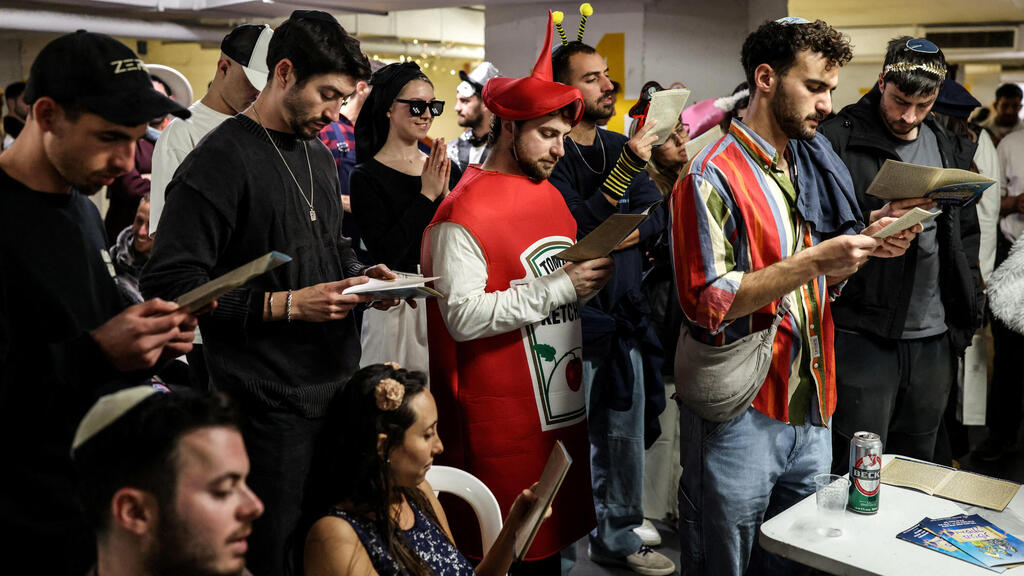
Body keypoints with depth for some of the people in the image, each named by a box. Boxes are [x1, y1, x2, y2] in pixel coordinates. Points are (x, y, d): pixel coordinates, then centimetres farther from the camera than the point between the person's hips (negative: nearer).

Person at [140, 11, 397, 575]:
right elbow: (170, 285, -19)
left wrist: (362, 275, 5)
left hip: (338, 382, 8)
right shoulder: (219, 161, -13)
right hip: (270, 405, -7)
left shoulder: (319, 156, 15)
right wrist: (286, 305, -21)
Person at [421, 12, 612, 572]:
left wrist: (590, 278, -2)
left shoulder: (549, 193, 13)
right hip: (502, 421, -8)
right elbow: (462, 316, -22)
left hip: (561, 403, 8)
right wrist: (560, 286, -21)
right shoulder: (462, 212, -14)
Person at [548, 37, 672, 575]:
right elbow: (573, 228, -22)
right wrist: (627, 167, -26)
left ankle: (621, 529, 32)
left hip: (624, 310, 7)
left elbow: (656, 215, 9)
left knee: (627, 428, 15)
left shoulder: (621, 146, 11)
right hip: (574, 314, -6)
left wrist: (631, 233, -12)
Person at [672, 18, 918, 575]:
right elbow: (706, 303, -19)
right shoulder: (712, 177, -14)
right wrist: (812, 262, -25)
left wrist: (864, 245, -2)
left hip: (810, 408, 7)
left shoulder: (813, 164, 11)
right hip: (738, 417, -7)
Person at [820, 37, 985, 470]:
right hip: (863, 333, -5)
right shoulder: (839, 139, -6)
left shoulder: (950, 149, 13)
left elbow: (966, 234, 19)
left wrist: (968, 309, 12)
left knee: (916, 466, 16)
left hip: (935, 338, 6)